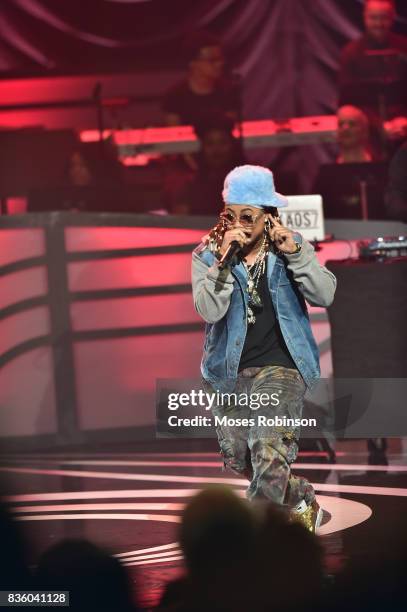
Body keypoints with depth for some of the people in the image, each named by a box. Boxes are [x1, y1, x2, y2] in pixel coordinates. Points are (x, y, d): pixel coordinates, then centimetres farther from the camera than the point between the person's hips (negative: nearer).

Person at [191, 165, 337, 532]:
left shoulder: (289, 249, -1)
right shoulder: (208, 255, -3)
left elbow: (325, 295, -12)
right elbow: (209, 309, -17)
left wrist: (295, 253, -22)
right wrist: (224, 261, -26)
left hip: (280, 368, -3)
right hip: (229, 374, 3)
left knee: (271, 457, -19)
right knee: (237, 459, 13)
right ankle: (302, 499, 38)